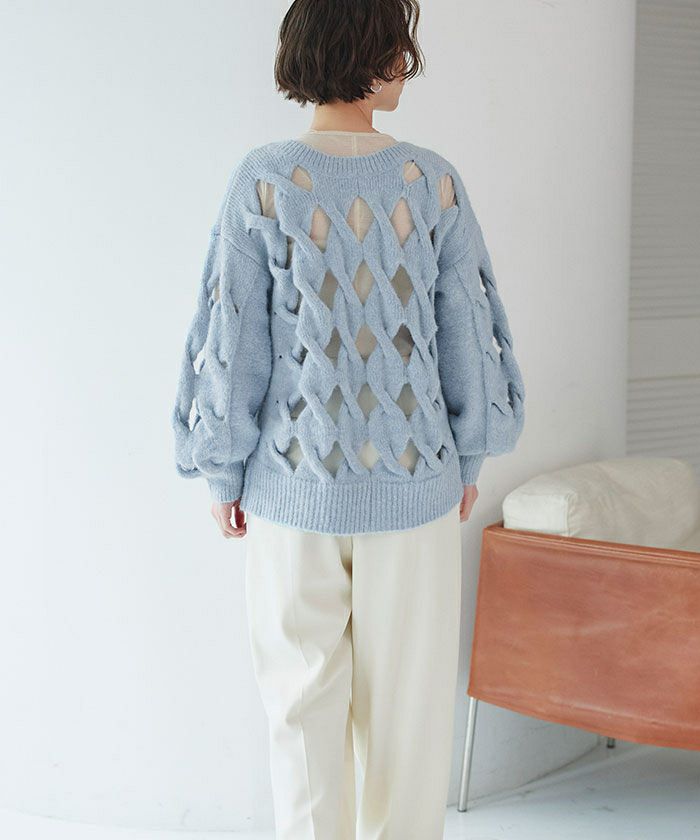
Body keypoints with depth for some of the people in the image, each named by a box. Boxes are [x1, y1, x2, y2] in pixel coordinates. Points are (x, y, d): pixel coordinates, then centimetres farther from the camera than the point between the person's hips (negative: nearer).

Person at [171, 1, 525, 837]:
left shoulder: (261, 183, -11)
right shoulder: (434, 184, -8)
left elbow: (231, 342, -9)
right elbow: (469, 332, -1)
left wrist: (222, 472, 4)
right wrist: (469, 456, 13)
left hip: (295, 488, 0)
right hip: (415, 485, 1)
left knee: (304, 698, 13)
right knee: (407, 701, 14)